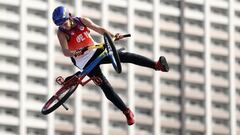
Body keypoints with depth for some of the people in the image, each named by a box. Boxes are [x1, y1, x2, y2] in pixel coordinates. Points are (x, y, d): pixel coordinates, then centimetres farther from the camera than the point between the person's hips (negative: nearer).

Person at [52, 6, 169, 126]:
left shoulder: (81, 21, -7)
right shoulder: (61, 33, -16)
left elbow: (99, 29, -8)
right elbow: (65, 52, -29)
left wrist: (113, 36, -25)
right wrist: (74, 53, -51)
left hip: (96, 51, 3)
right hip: (86, 63, -3)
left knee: (123, 56, -17)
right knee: (106, 87, -11)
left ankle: (157, 65, -24)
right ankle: (127, 112, -1)